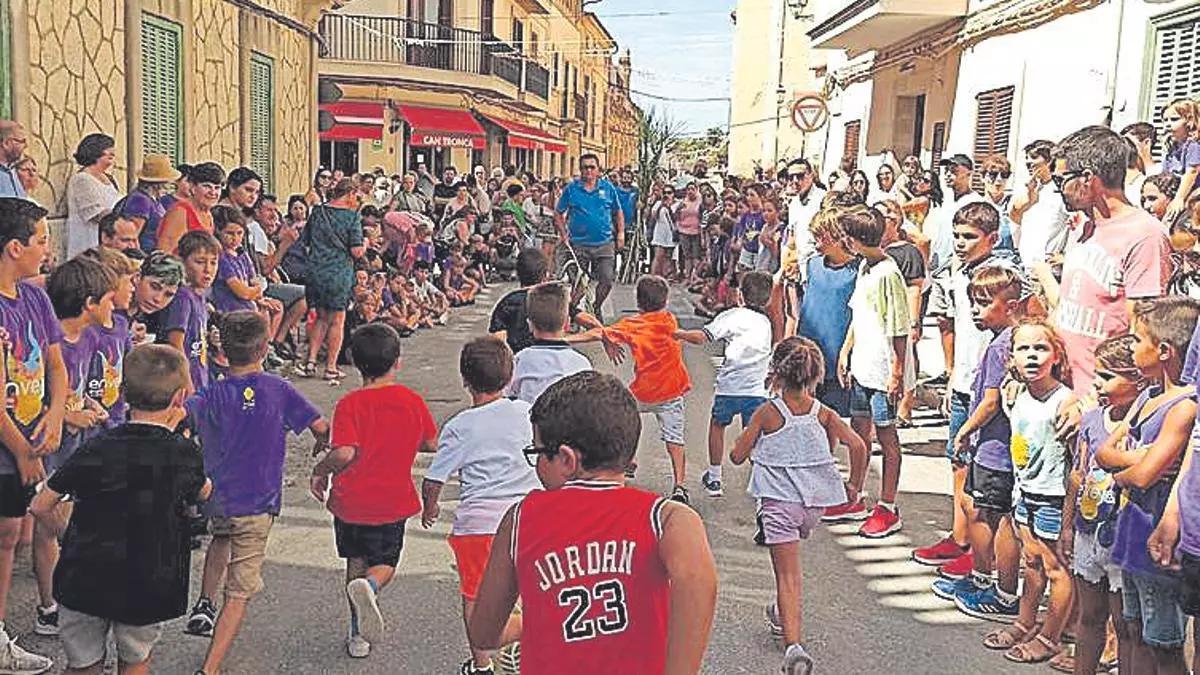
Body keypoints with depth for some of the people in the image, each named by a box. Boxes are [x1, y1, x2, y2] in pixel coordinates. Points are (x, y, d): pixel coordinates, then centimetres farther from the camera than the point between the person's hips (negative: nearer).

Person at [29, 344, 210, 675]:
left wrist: (69, 535, 16)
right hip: (148, 585, -1)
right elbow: (204, 493, 12)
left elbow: (40, 506, -2)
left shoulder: (95, 449, -6)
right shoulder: (183, 453, -10)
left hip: (83, 581, 1)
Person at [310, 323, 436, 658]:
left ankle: (359, 635, 27)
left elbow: (344, 453, -25)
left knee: (356, 561, 21)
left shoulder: (349, 404, -14)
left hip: (351, 501, 0)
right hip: (393, 502, 1)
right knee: (384, 565, 16)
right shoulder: (412, 401, -6)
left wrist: (320, 471, -7)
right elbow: (432, 444, 4)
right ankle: (369, 586, -20)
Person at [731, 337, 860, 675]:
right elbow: (859, 446, -7)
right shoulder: (823, 413, -1)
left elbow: (737, 456, -5)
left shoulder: (767, 413, -9)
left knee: (788, 574, -4)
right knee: (789, 567, 29)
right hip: (814, 501, 4)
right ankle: (781, 615, 46)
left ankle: (794, 645, -17)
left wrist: (749, 434, 12)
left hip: (779, 500, -4)